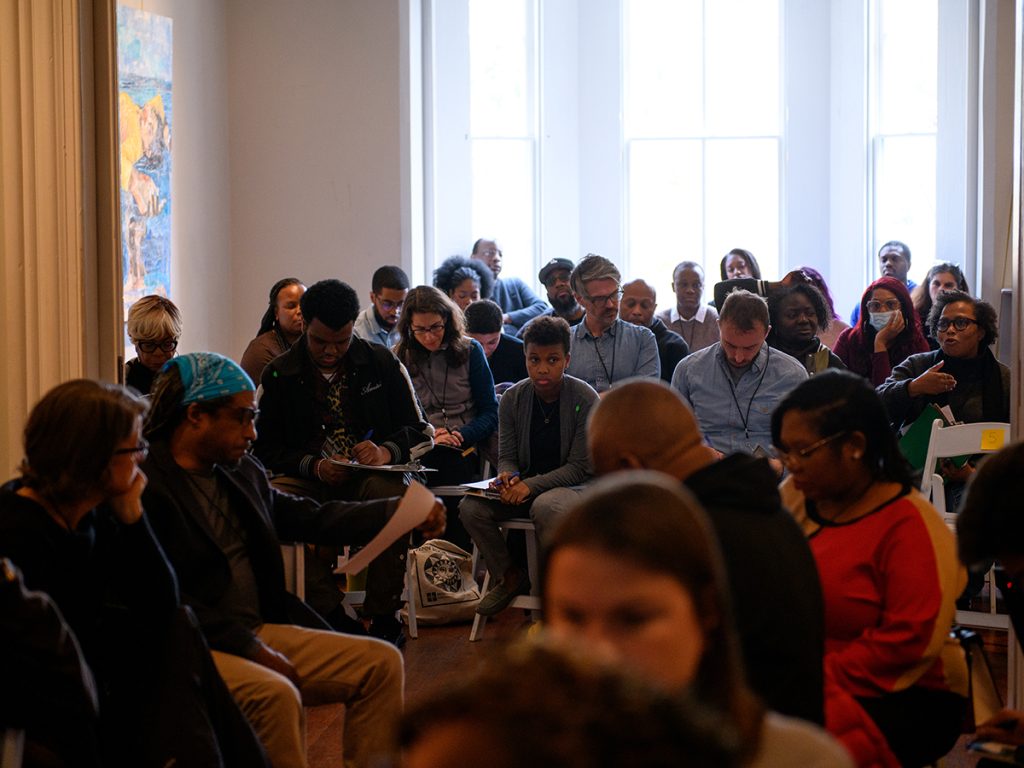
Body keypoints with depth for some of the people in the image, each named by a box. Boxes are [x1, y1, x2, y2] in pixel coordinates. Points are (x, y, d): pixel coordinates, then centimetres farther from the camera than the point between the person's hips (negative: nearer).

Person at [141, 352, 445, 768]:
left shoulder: (241, 471, 12)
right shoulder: (147, 485, -13)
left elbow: (306, 518, 21)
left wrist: (397, 511, 9)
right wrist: (252, 650, -18)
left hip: (258, 631, 8)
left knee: (381, 662, -2)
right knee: (276, 694, -34)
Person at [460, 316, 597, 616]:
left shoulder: (585, 399, -13)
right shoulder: (513, 399, 0)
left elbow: (579, 468, -15)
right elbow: (507, 456, 5)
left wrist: (531, 485, -26)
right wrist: (508, 476, -21)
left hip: (574, 487, -5)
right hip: (524, 486, 5)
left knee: (546, 506, -39)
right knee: (470, 506, -21)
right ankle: (509, 577, 0)